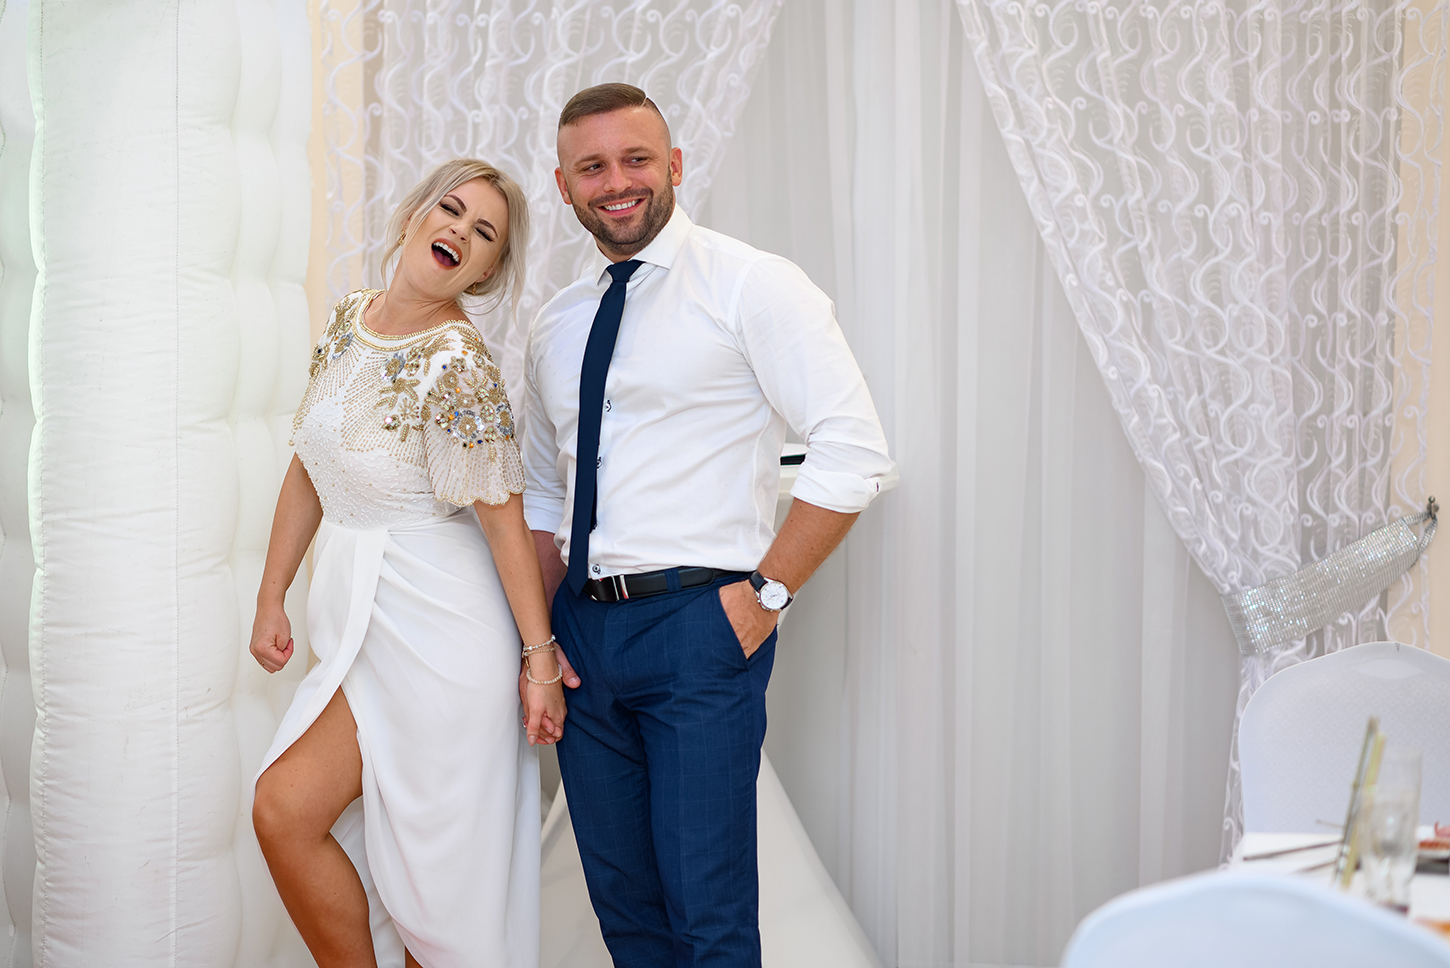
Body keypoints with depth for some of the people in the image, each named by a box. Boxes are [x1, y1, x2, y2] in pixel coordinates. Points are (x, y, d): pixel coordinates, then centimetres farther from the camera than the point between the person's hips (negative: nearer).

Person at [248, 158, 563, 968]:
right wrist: (271, 599, 14)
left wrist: (540, 658, -13)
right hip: (357, 613, 8)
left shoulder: (458, 363, -18)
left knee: (287, 807, -9)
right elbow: (309, 470, 12)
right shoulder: (350, 319, 5)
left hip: (432, 622, -8)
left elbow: (504, 517, -15)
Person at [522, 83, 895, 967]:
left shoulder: (749, 285, -5)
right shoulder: (555, 327, 14)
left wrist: (765, 593, -13)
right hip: (584, 632, 6)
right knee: (621, 895, 14)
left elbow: (855, 453, -12)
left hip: (697, 625, -6)